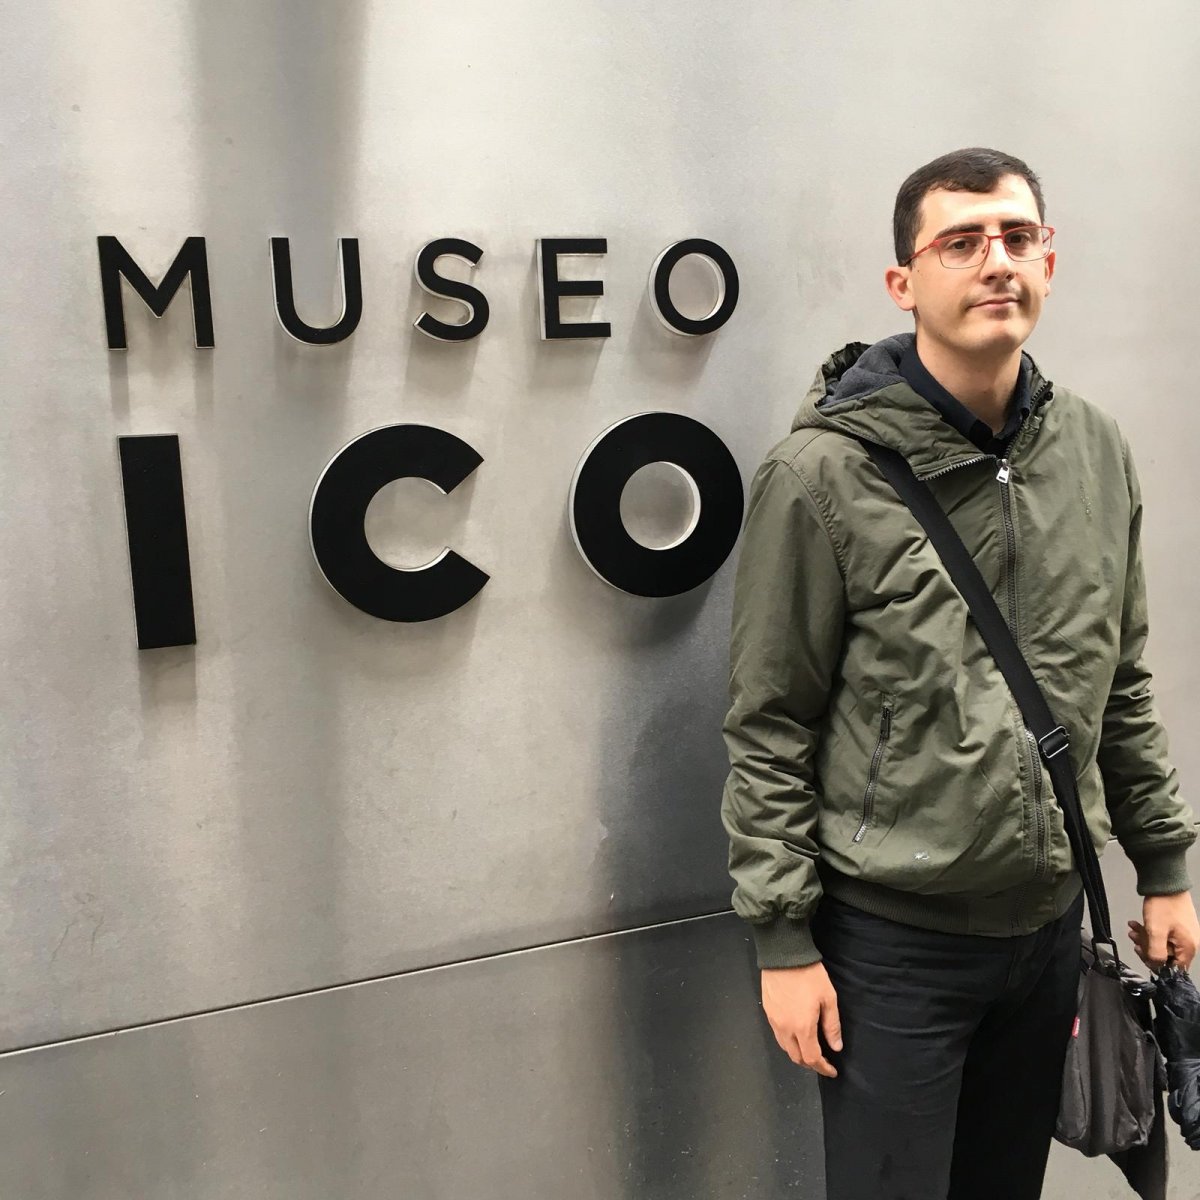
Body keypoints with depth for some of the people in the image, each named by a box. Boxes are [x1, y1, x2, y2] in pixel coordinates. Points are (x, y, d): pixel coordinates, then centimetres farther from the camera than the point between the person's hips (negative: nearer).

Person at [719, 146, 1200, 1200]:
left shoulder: (1096, 450, 2)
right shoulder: (824, 473, -15)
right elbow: (769, 729, -12)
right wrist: (783, 941, -11)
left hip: (1050, 918, 6)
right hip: (892, 935, -5)